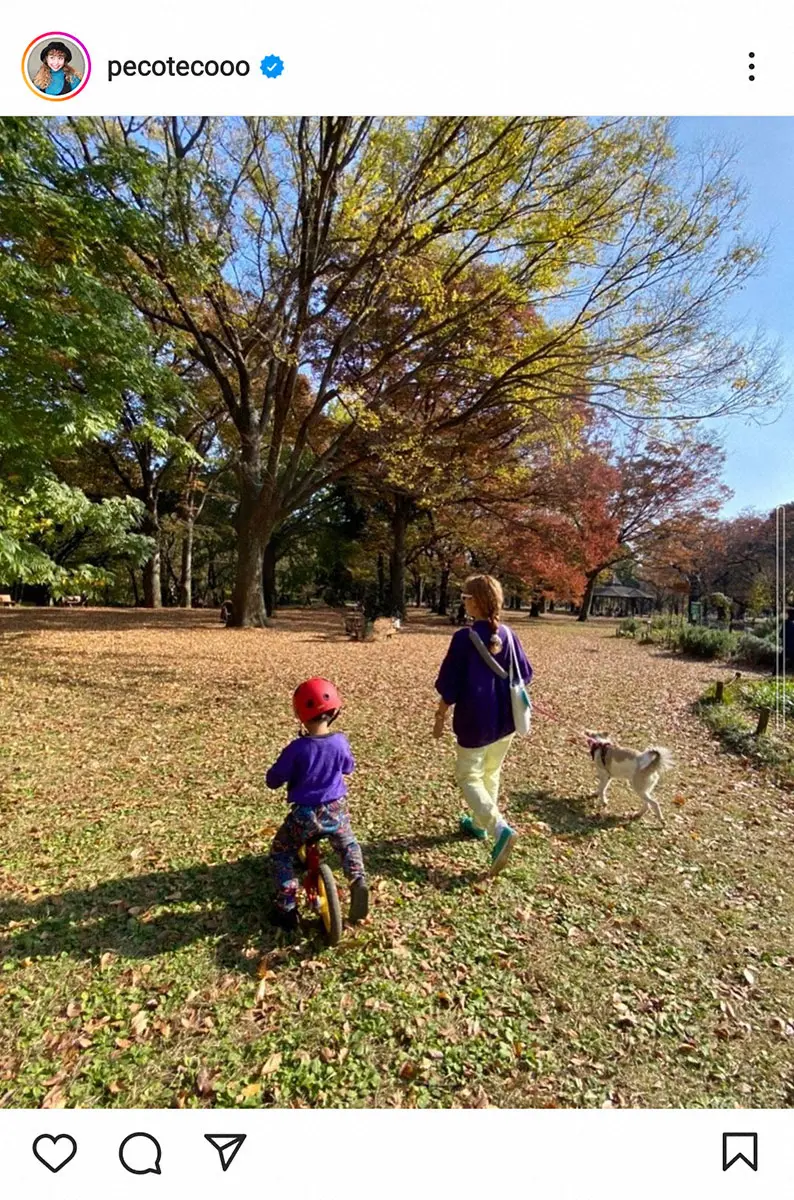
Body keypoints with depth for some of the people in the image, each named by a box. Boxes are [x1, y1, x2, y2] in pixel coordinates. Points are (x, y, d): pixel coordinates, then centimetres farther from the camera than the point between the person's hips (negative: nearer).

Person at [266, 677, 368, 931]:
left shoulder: (297, 748, -21)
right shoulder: (340, 742, -11)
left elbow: (273, 780, -9)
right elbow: (349, 768, 9)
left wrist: (289, 768, 9)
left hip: (304, 815, -3)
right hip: (335, 811, 3)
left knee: (280, 854, 22)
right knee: (348, 846, 31)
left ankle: (287, 907, 18)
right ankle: (358, 881, 10)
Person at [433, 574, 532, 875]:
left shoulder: (464, 638, -19)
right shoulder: (508, 635, -4)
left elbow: (450, 685, -14)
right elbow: (525, 674, 6)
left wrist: (440, 716, -1)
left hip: (475, 721, -6)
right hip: (505, 719, 6)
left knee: (469, 777, 9)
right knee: (490, 774, 23)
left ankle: (500, 829, -7)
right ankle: (480, 823, 38)